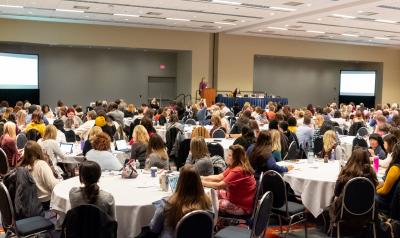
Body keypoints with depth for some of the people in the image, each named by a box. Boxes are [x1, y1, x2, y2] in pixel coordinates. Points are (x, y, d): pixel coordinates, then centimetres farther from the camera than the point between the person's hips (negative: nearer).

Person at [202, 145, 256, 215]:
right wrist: (202, 178, -8)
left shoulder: (238, 171, -27)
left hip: (242, 207, -10)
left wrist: (202, 183, -17)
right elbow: (219, 177, 2)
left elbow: (219, 186, -26)